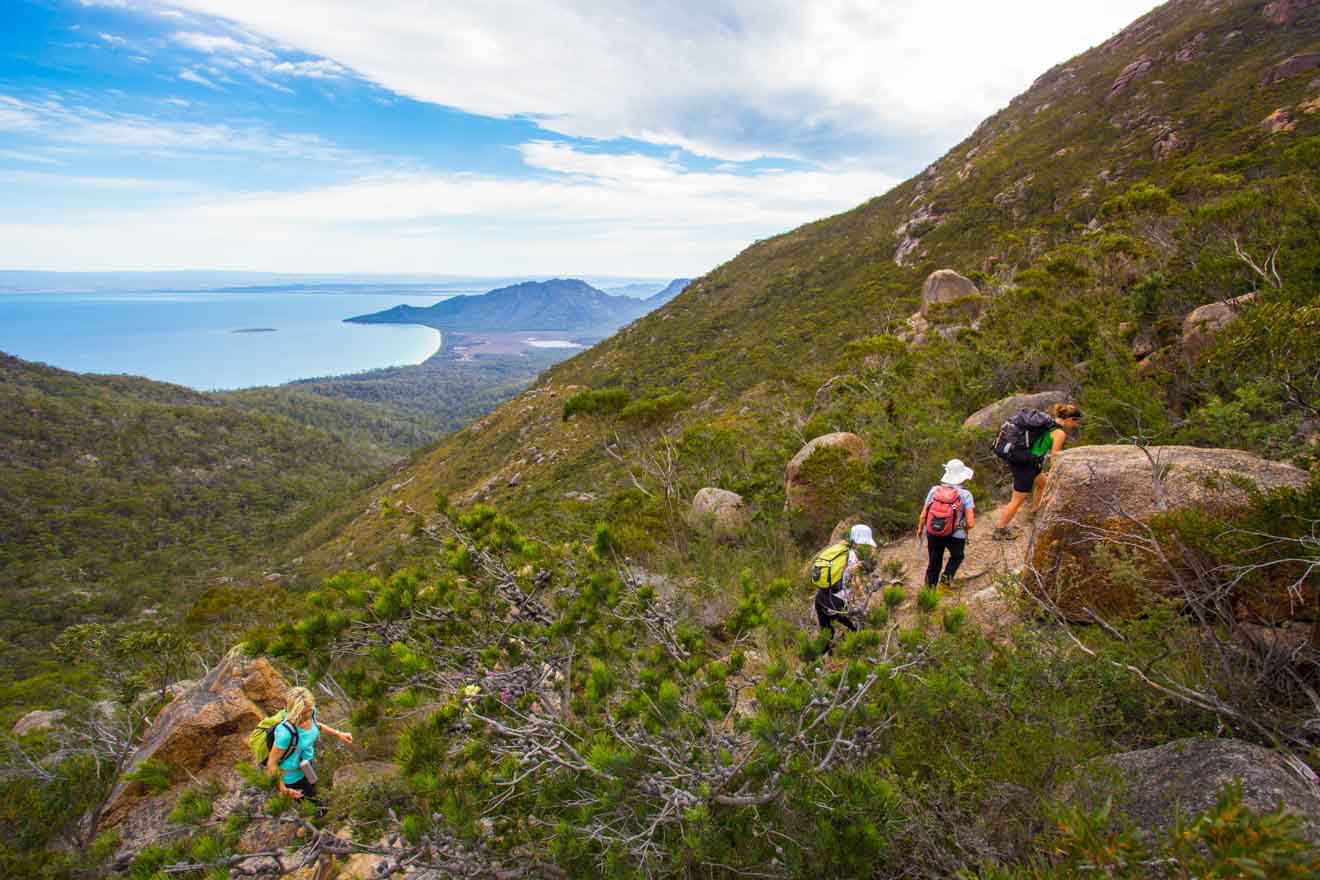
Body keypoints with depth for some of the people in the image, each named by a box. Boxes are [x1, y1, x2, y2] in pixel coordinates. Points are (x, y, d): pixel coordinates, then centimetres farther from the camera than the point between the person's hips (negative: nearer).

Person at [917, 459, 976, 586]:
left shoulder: (934, 490, -8)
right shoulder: (965, 495, -15)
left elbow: (923, 515, -5)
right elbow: (970, 523, -18)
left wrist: (920, 529, 14)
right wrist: (964, 528, 5)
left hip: (933, 534, 2)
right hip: (956, 536, -2)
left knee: (934, 564, 23)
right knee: (957, 557, 31)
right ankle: (948, 575, 11)